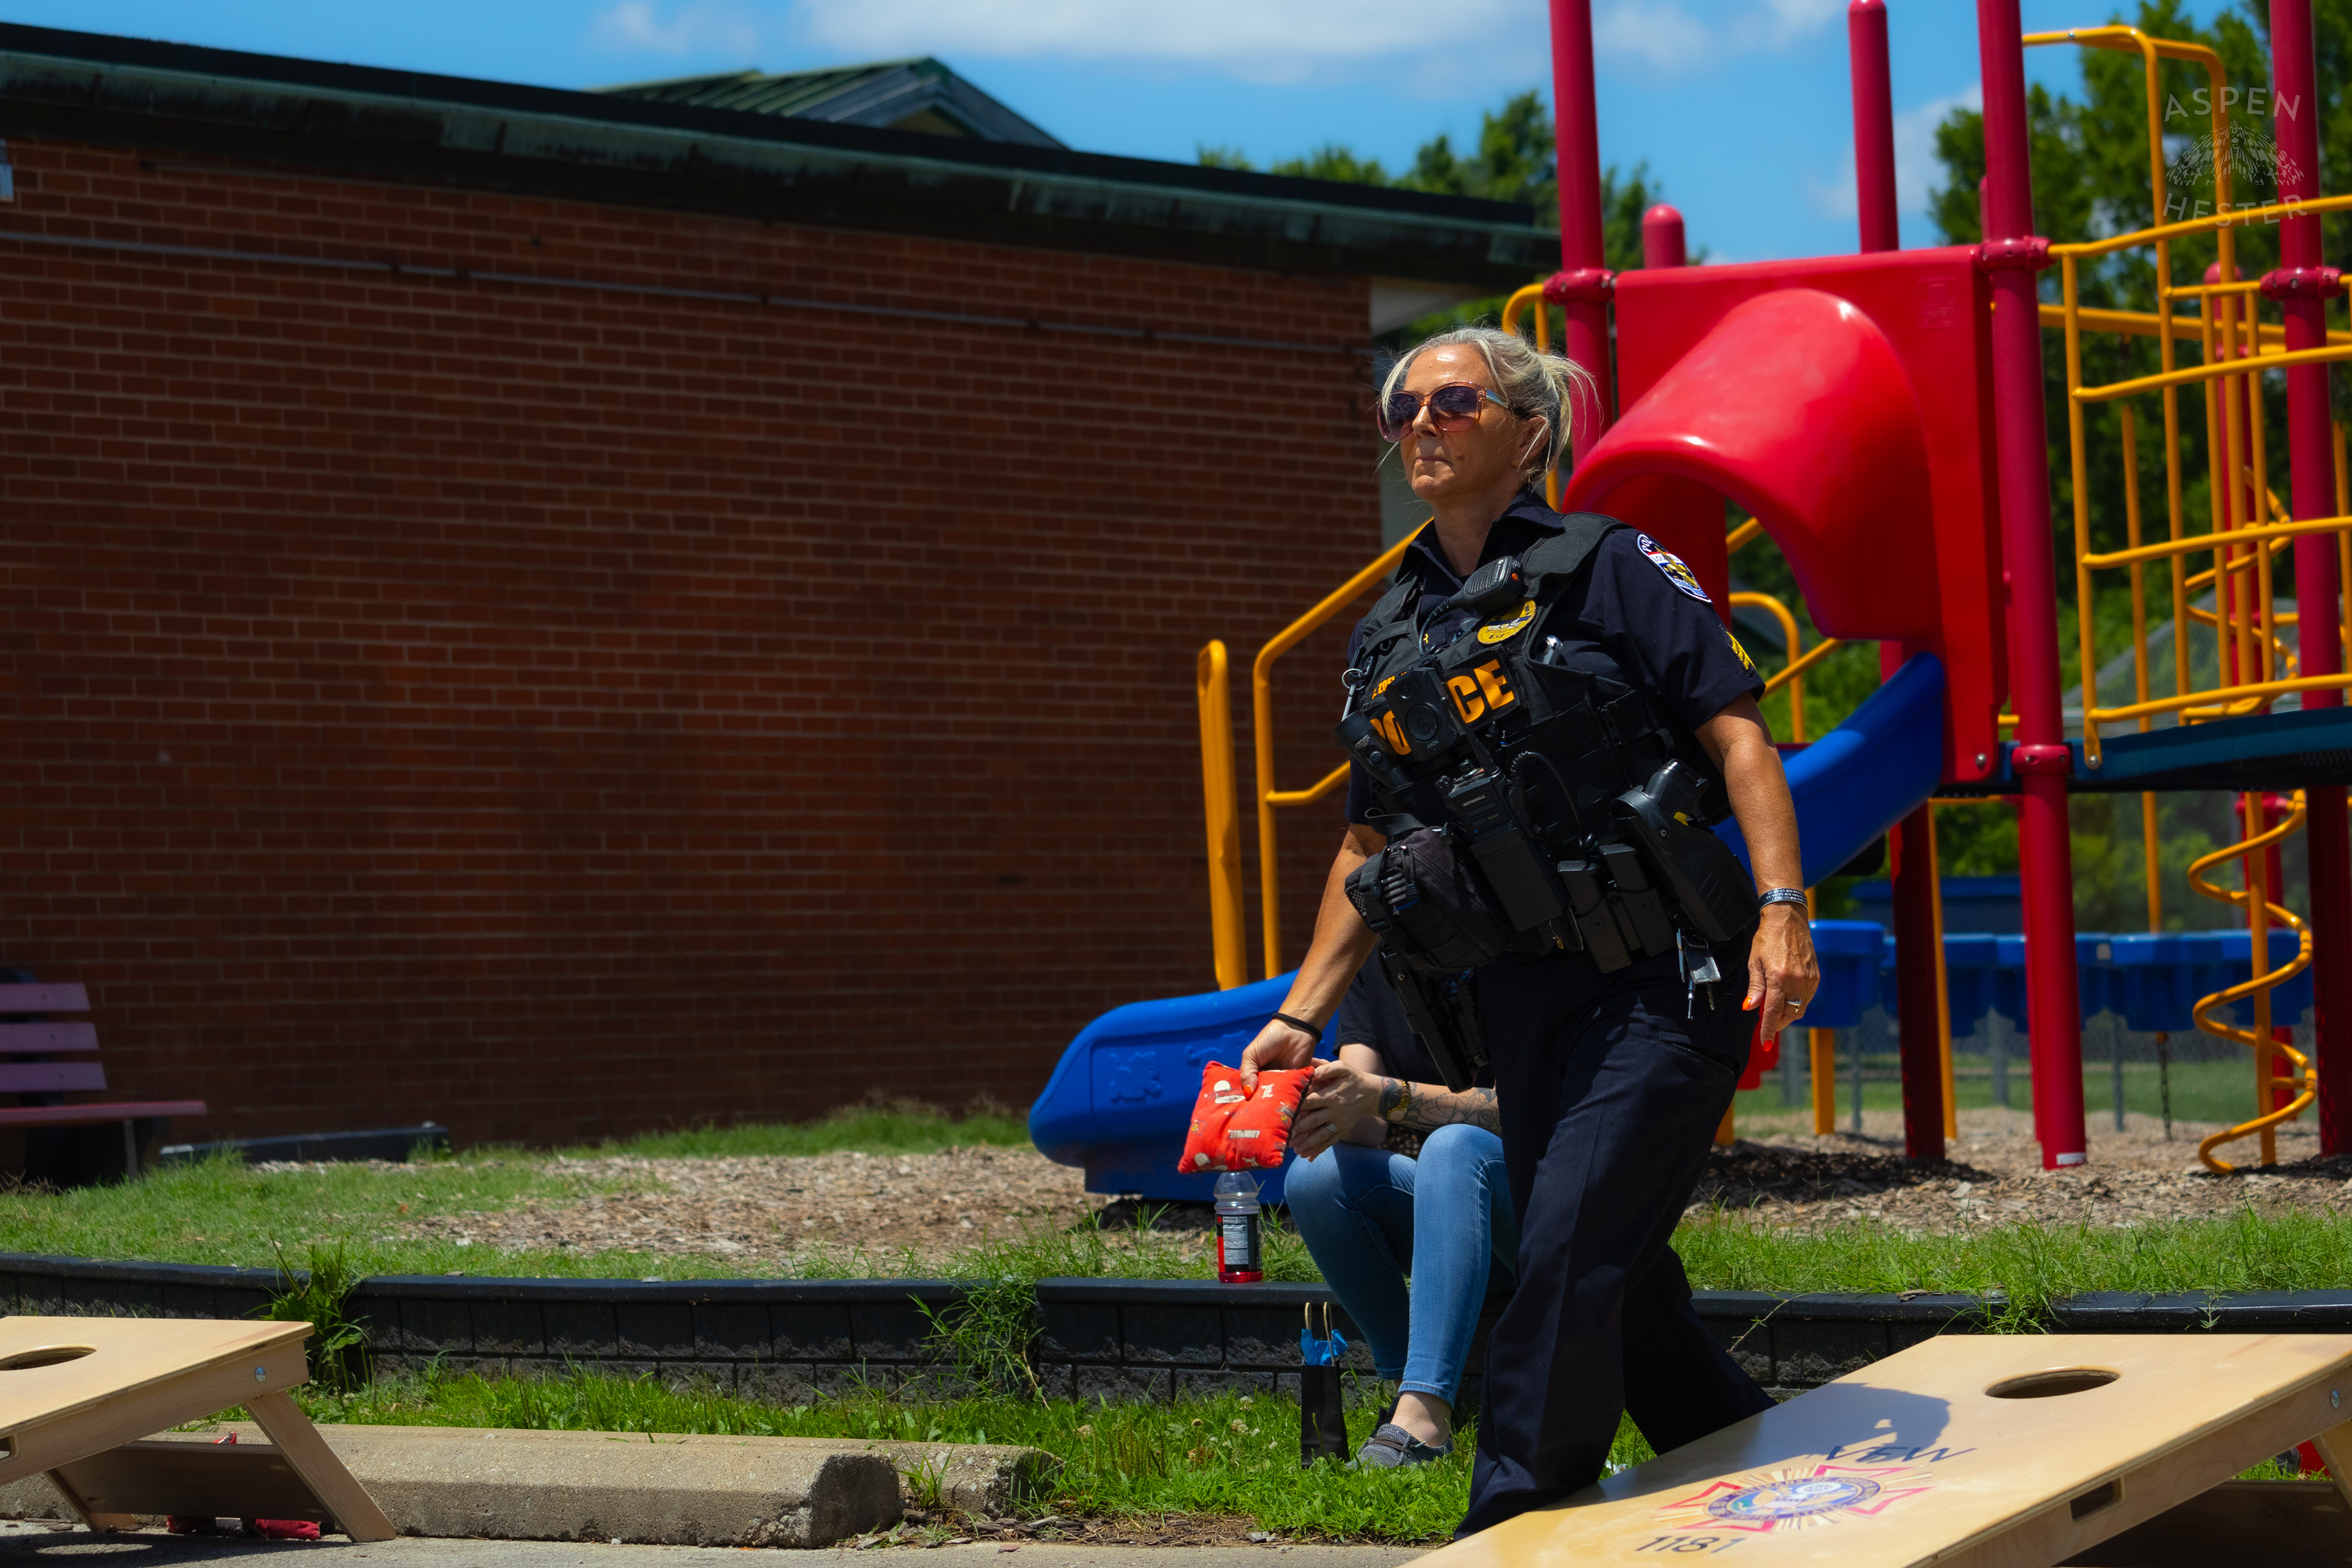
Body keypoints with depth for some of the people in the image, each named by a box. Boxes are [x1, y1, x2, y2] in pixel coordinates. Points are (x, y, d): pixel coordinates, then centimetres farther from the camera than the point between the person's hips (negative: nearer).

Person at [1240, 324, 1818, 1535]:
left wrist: (1781, 909, -21)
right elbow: (1369, 847, 22)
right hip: (1521, 1002, 7)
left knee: (1573, 1247, -14)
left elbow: (1737, 734, -8)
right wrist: (1300, 1015, 16)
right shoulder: (1388, 636, 16)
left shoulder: (1604, 568, -2)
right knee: (1614, 1286, 10)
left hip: (1660, 981, -6)